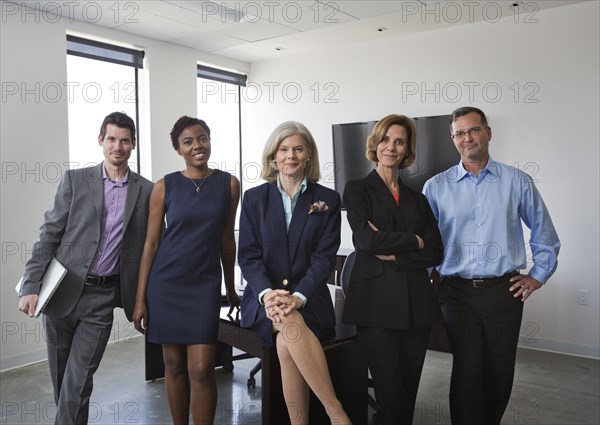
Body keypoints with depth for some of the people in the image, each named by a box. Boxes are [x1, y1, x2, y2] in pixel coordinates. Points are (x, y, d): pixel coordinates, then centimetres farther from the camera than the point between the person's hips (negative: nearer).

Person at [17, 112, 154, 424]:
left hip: (102, 296, -1)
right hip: (62, 291, 1)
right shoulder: (74, 180, 1)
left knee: (77, 383, -2)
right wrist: (31, 286, -9)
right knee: (61, 379, 15)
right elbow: (48, 235, -1)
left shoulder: (147, 191, 1)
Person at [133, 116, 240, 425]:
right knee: (174, 365, 11)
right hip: (166, 283, 0)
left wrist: (231, 288, 13)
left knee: (201, 369, -5)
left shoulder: (229, 184, 1)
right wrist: (140, 298, -2)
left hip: (205, 283, 0)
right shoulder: (164, 186, -1)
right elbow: (151, 242, 1)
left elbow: (227, 239, 9)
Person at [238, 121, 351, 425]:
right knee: (292, 324, -33)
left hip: (309, 299, 0)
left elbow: (325, 257, -3)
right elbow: (248, 254, 1)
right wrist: (267, 293, -18)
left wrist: (298, 297, -20)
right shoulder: (254, 198, 9)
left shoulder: (328, 200, 6)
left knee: (286, 343, -32)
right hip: (264, 299, 0)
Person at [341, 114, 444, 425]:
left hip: (416, 303, 4)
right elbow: (366, 238, -12)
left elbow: (434, 252, 5)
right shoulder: (357, 190, 3)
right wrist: (414, 241, -2)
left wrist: (394, 254, -8)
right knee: (390, 393, -2)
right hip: (376, 302, -4)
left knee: (409, 390, 9)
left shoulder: (417, 199, 16)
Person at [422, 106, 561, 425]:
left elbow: (543, 232, 14)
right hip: (457, 292, -1)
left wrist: (538, 275, 11)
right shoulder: (436, 187, 2)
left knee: (500, 373, 11)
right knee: (467, 372, 2)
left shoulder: (517, 181, 3)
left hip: (504, 291, 1)